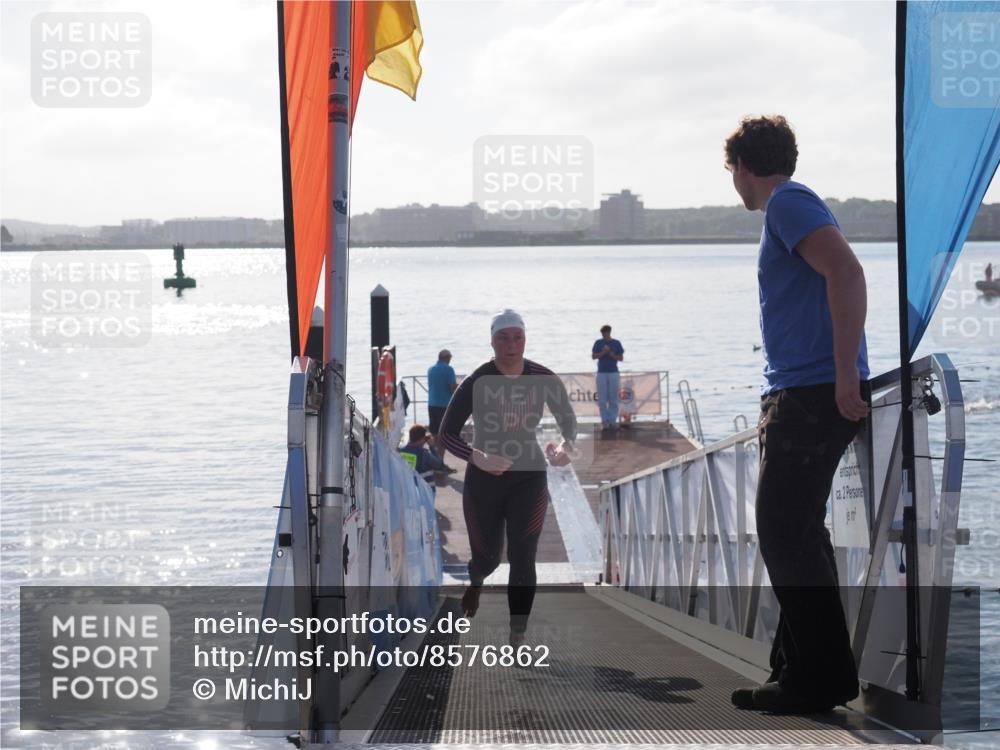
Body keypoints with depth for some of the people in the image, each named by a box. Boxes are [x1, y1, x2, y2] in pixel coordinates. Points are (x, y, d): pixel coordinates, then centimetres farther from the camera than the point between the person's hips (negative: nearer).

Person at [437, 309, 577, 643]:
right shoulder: (476, 383, -17)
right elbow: (447, 434, -14)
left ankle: (517, 636, 2)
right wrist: (477, 457, -32)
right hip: (484, 479, -1)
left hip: (529, 477, 1)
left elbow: (568, 420, 6)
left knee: (523, 560, -8)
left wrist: (565, 446, -17)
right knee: (487, 558, 12)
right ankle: (475, 581, 51)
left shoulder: (544, 380, -9)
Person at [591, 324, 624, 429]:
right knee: (602, 399, -2)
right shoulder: (598, 343, 6)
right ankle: (605, 421, 2)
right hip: (601, 373, 1)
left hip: (613, 373, 0)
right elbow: (593, 356, -1)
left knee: (613, 399, -2)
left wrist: (611, 354, -12)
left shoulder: (616, 343, 4)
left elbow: (621, 358, 4)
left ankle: (612, 421, 2)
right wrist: (603, 352, -16)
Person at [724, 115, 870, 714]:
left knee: (786, 533, -9)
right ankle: (805, 668, 18)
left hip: (815, 395, -10)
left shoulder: (788, 203, -9)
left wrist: (845, 377, -26)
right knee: (794, 533, 13)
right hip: (806, 396, 10)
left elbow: (846, 272, -24)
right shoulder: (790, 206, 22)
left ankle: (820, 677, -6)